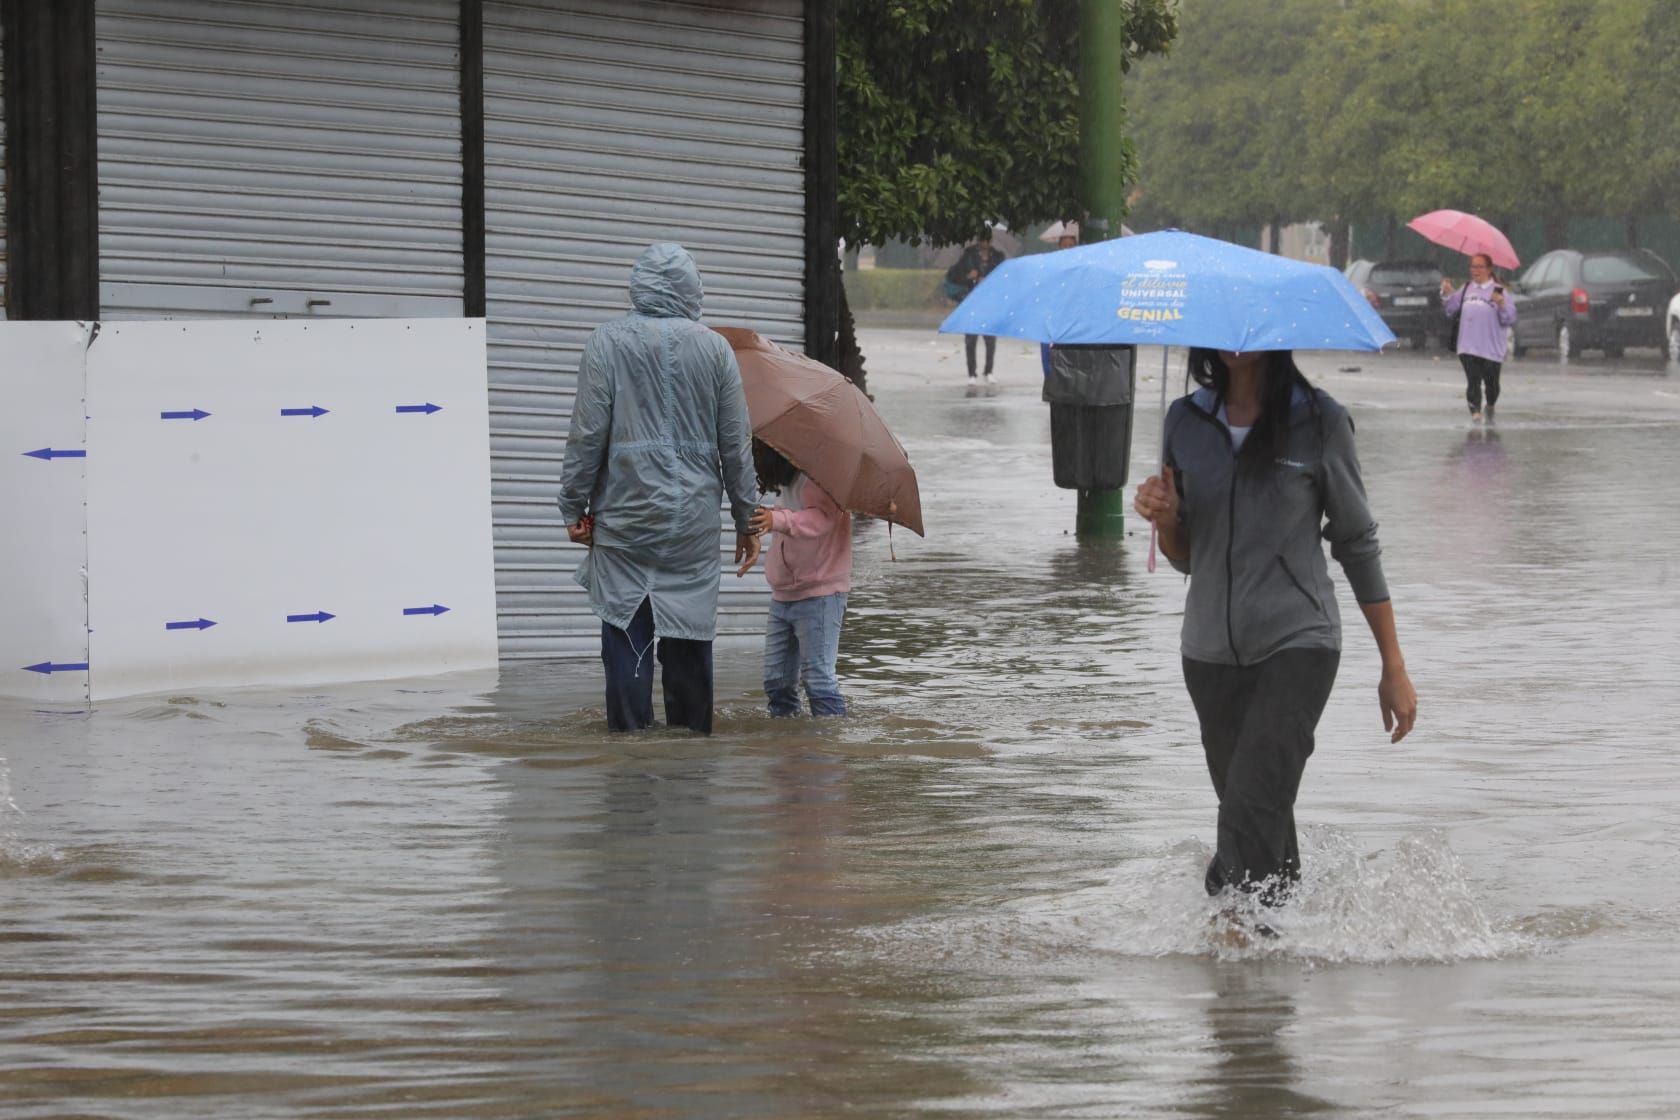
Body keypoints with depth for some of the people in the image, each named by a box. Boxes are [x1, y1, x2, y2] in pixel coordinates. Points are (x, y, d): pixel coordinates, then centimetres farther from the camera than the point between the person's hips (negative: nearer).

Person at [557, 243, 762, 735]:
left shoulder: (607, 342, -3)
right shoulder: (714, 348, 3)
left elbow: (588, 431, -6)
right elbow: (736, 444, 6)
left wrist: (574, 506, 3)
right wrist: (747, 519, 14)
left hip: (625, 515, -2)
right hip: (694, 519, 2)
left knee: (626, 631, 1)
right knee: (689, 632, 8)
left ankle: (630, 735, -2)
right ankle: (691, 732, 11)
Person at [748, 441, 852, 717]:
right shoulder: (787, 483, 14)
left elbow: (822, 517, -30)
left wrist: (779, 520, -42)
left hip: (819, 594, -9)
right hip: (782, 596, 9)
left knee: (818, 677, -12)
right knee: (776, 680, 8)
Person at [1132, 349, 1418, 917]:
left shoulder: (1319, 422, -4)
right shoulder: (1186, 421, 6)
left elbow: (1357, 544, 3)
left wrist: (1394, 668, 4)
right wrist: (1165, 519, -9)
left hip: (1297, 642, -4)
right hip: (1210, 650, 4)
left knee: (1252, 812, -20)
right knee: (1263, 824, 9)